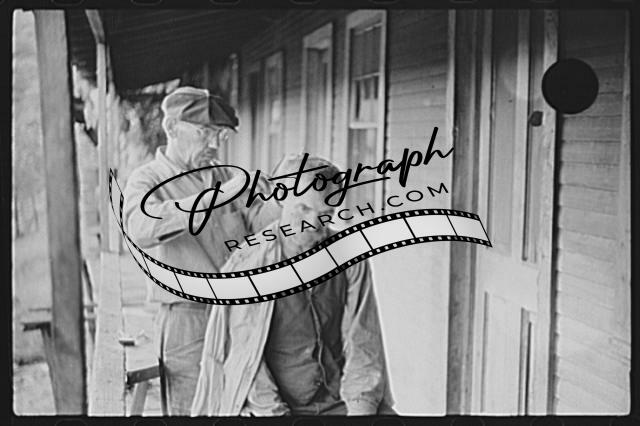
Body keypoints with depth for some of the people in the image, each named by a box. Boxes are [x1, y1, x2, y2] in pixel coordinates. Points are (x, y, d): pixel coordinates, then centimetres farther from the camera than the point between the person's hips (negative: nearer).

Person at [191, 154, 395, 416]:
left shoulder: (351, 261, 2)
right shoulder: (245, 264, -7)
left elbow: (362, 343, 0)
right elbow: (245, 357, -7)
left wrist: (361, 405, -12)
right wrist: (274, 412, -15)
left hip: (339, 404, 3)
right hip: (275, 407, -3)